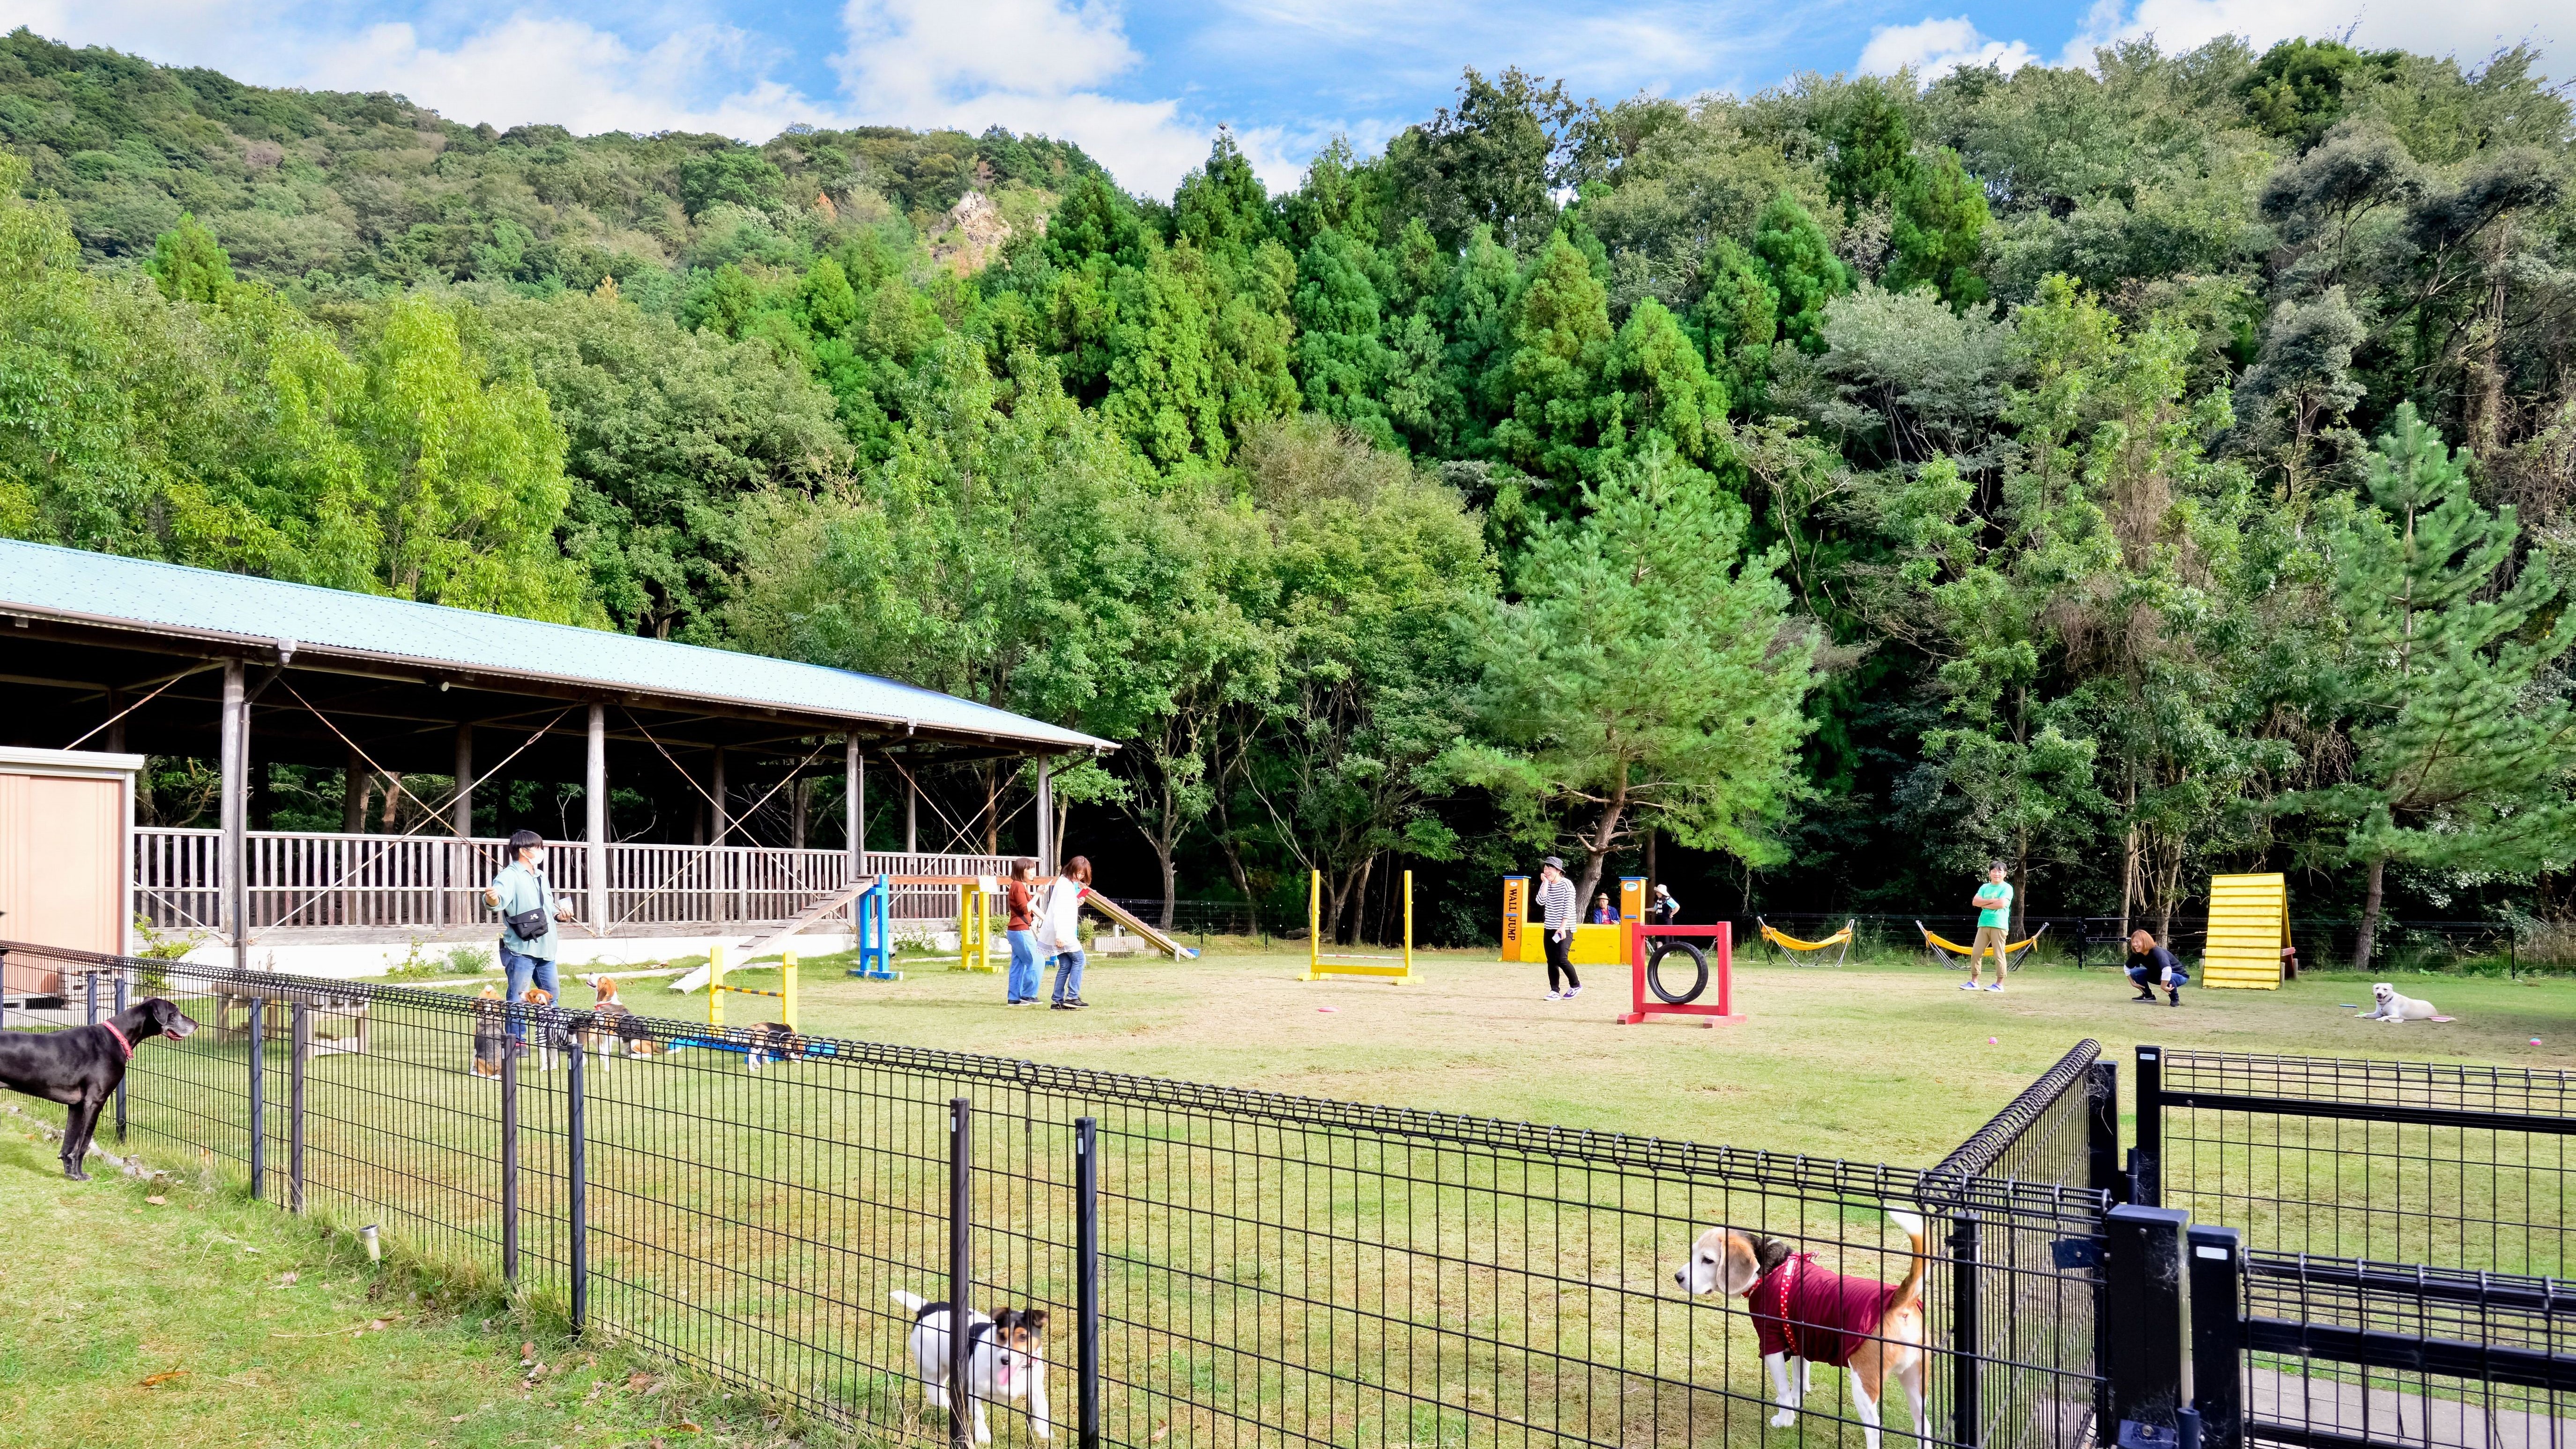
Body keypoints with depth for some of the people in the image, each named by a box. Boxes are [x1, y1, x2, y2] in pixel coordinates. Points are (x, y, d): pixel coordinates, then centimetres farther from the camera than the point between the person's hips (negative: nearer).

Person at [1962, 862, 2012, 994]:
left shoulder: (2007, 888, -1)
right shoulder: (1985, 887, 15)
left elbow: (2002, 904, -16)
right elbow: (1975, 902, 4)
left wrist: (1984, 904, -4)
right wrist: (1992, 901, -8)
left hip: (1999, 925, -6)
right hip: (1983, 924, 6)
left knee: (1999, 955, -3)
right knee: (1976, 953, 3)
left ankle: (2000, 984, 1)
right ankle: (1974, 982, 9)